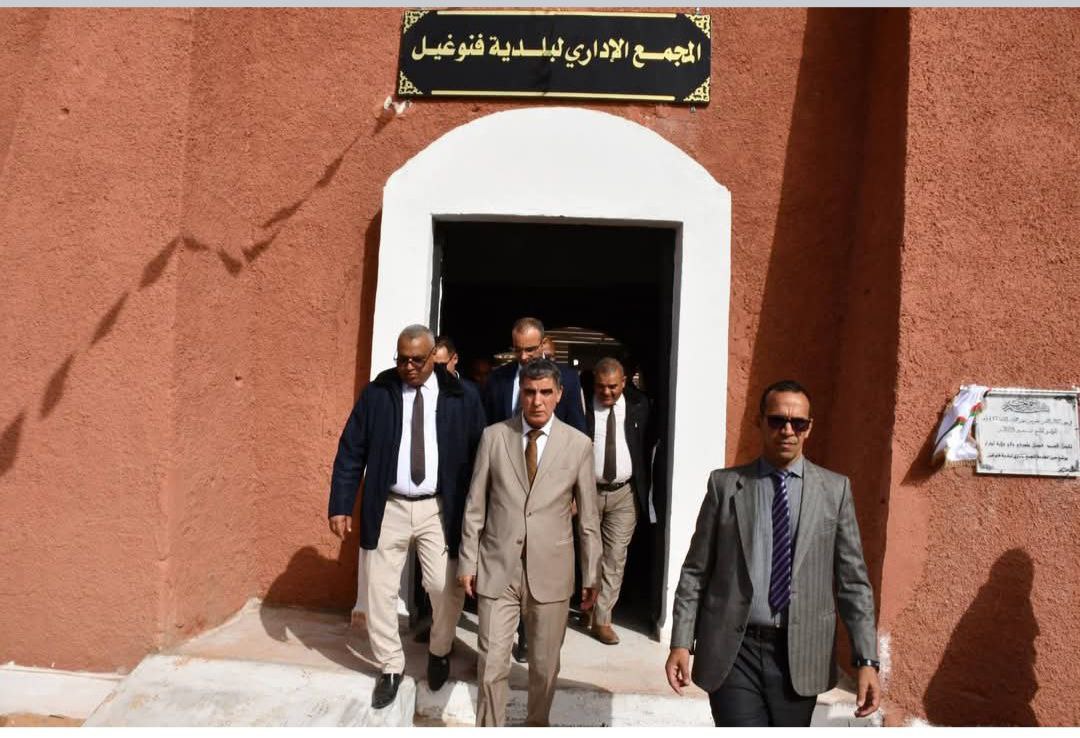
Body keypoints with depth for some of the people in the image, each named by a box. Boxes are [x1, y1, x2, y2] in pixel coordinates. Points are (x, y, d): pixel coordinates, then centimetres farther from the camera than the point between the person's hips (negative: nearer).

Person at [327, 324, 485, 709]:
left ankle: (439, 652, 29)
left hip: (439, 510, -1)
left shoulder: (462, 398, -3)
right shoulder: (376, 393, -1)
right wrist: (341, 505, -3)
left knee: (447, 588, -3)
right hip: (387, 508, 1)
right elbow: (350, 452, 2)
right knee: (380, 590, 7)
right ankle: (390, 667, 30)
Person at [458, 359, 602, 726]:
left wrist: (591, 575, 5)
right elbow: (475, 506, 3)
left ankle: (537, 724, 38)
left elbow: (588, 516, 2)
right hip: (497, 567, 0)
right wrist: (467, 561, 2)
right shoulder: (493, 436, -1)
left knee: (545, 665, 15)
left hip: (550, 571, 1)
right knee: (491, 664, 3)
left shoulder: (579, 444, -2)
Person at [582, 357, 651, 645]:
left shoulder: (639, 406, 1)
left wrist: (645, 491, 2)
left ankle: (602, 619, 15)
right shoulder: (583, 406, -5)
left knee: (615, 557, 4)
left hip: (624, 494, 1)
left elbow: (646, 448, 7)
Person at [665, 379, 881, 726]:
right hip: (733, 652, -1)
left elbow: (853, 580, 3)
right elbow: (695, 571, 2)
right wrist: (681, 643, -2)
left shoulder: (835, 489, 3)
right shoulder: (724, 484, 0)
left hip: (800, 654, 1)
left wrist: (866, 659, -2)